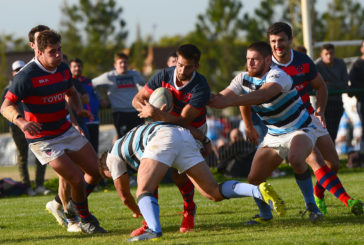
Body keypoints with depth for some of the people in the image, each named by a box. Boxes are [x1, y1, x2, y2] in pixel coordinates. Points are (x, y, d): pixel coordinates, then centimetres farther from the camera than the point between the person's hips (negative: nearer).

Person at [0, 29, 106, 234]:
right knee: (77, 179, -14)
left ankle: (73, 206, 29)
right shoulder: (27, 76, -21)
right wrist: (21, 120, -43)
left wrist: (78, 108, 0)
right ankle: (85, 220, 12)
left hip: (66, 130, 7)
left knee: (97, 171, 5)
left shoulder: (63, 69, 1)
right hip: (42, 138, -7)